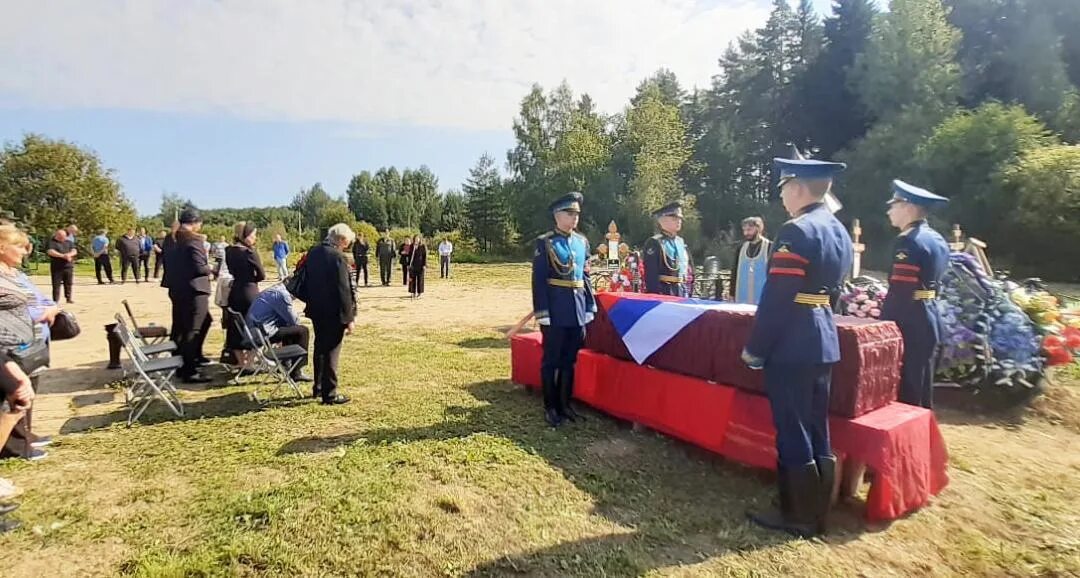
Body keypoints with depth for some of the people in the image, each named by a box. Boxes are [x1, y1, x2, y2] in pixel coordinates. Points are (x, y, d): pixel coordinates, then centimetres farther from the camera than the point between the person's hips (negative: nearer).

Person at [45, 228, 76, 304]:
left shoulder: (69, 242, 13)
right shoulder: (52, 242, -1)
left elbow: (74, 251, 4)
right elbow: (50, 252, -15)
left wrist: (69, 254, -18)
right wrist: (63, 256, -26)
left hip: (68, 266, 3)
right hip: (57, 267, -3)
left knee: (68, 283, 9)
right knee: (56, 284, 0)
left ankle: (68, 298, 19)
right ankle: (55, 300, 4)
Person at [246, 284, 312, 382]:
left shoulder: (273, 290, 16)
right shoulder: (282, 294, -15)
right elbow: (293, 320, -9)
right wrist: (297, 318, 10)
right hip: (264, 333, -10)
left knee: (291, 328, 28)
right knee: (303, 331, -6)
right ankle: (297, 372, -3)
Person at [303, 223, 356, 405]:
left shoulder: (313, 253, 7)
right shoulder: (338, 257, -19)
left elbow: (307, 281, 13)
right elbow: (344, 290, -20)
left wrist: (312, 303, 21)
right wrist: (349, 317, -15)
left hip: (316, 310, 8)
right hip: (333, 313, -8)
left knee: (320, 348, 19)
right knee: (331, 351, 1)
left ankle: (318, 387, 31)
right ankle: (330, 394, 8)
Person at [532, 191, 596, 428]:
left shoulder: (582, 241, 11)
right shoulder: (545, 242, -5)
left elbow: (585, 276, 15)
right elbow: (538, 280, -9)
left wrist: (590, 306, 10)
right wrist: (542, 311, -14)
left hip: (578, 310, 5)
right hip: (556, 310, -5)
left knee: (570, 360, 13)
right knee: (551, 360, 5)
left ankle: (565, 403, 25)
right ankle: (550, 407, 16)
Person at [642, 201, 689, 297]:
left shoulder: (681, 241, 16)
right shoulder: (654, 243, -9)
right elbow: (650, 274, -15)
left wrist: (686, 292, 16)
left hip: (681, 292, 8)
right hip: (664, 292, -8)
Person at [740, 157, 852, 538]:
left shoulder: (796, 231, -16)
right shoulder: (839, 231, 13)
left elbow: (777, 297, -20)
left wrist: (755, 347, -13)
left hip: (792, 345, -9)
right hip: (824, 341, 9)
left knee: (792, 431, 2)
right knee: (817, 428, 15)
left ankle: (798, 517, 15)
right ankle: (816, 514, 27)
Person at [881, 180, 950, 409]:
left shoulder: (908, 241, -18)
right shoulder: (937, 239, 13)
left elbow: (899, 292, -23)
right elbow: (930, 282, 18)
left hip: (908, 323, -10)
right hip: (929, 319, 10)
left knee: (905, 389, 0)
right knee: (921, 386, 19)